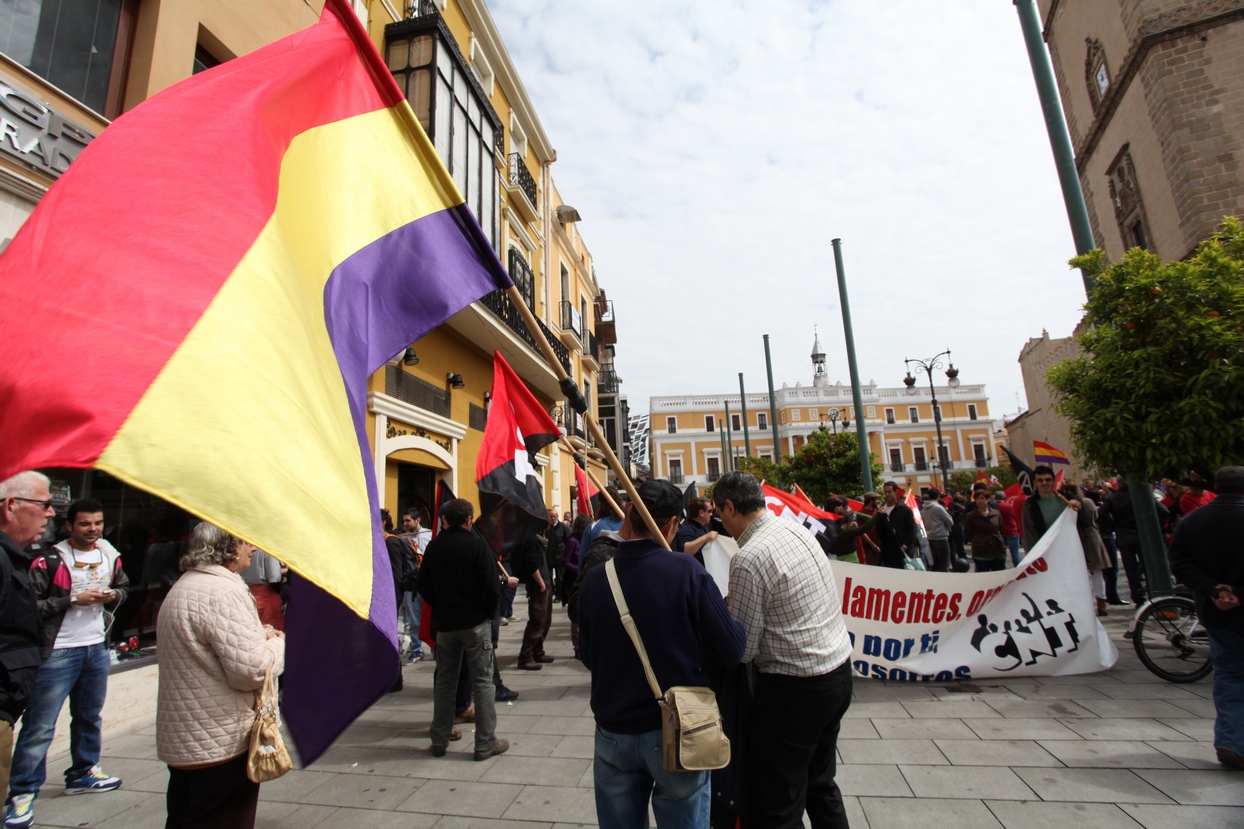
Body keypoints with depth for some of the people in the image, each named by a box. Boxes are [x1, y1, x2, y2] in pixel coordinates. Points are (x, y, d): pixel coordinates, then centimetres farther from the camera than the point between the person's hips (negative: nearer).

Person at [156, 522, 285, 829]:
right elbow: (251, 671, -26)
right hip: (220, 743, -10)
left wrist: (257, 636, 8)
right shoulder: (224, 592, -24)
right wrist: (278, 644, -7)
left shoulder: (182, 586, 10)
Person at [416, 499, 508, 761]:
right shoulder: (477, 545, -15)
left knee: (445, 680, 17)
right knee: (483, 681, 4)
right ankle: (485, 742, 10)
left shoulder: (433, 546, 1)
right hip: (476, 622, -5)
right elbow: (492, 587, -16)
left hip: (445, 624, 5)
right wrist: (489, 610, 1)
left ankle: (439, 740, 25)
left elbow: (424, 586, 6)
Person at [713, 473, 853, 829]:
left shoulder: (748, 558, -23)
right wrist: (728, 604, 10)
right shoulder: (797, 530, 2)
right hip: (839, 671, 9)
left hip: (795, 688, -9)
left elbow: (741, 650, -18)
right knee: (820, 784, 26)